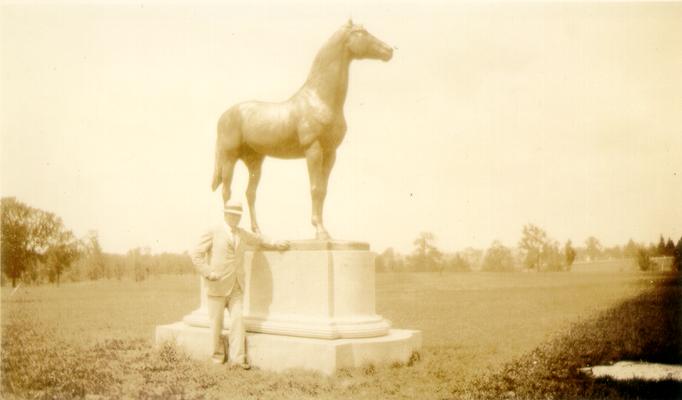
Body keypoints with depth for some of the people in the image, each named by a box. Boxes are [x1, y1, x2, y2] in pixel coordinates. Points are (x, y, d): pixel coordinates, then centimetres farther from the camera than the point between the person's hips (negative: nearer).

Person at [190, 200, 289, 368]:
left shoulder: (243, 234, 16)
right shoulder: (213, 233, 0)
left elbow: (258, 239, 36)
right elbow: (196, 255, -3)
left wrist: (275, 244, 27)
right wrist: (208, 273, -11)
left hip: (236, 287, 4)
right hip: (217, 285, -4)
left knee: (237, 319, -6)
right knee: (216, 321, 2)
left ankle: (237, 357, -4)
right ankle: (218, 355, 17)